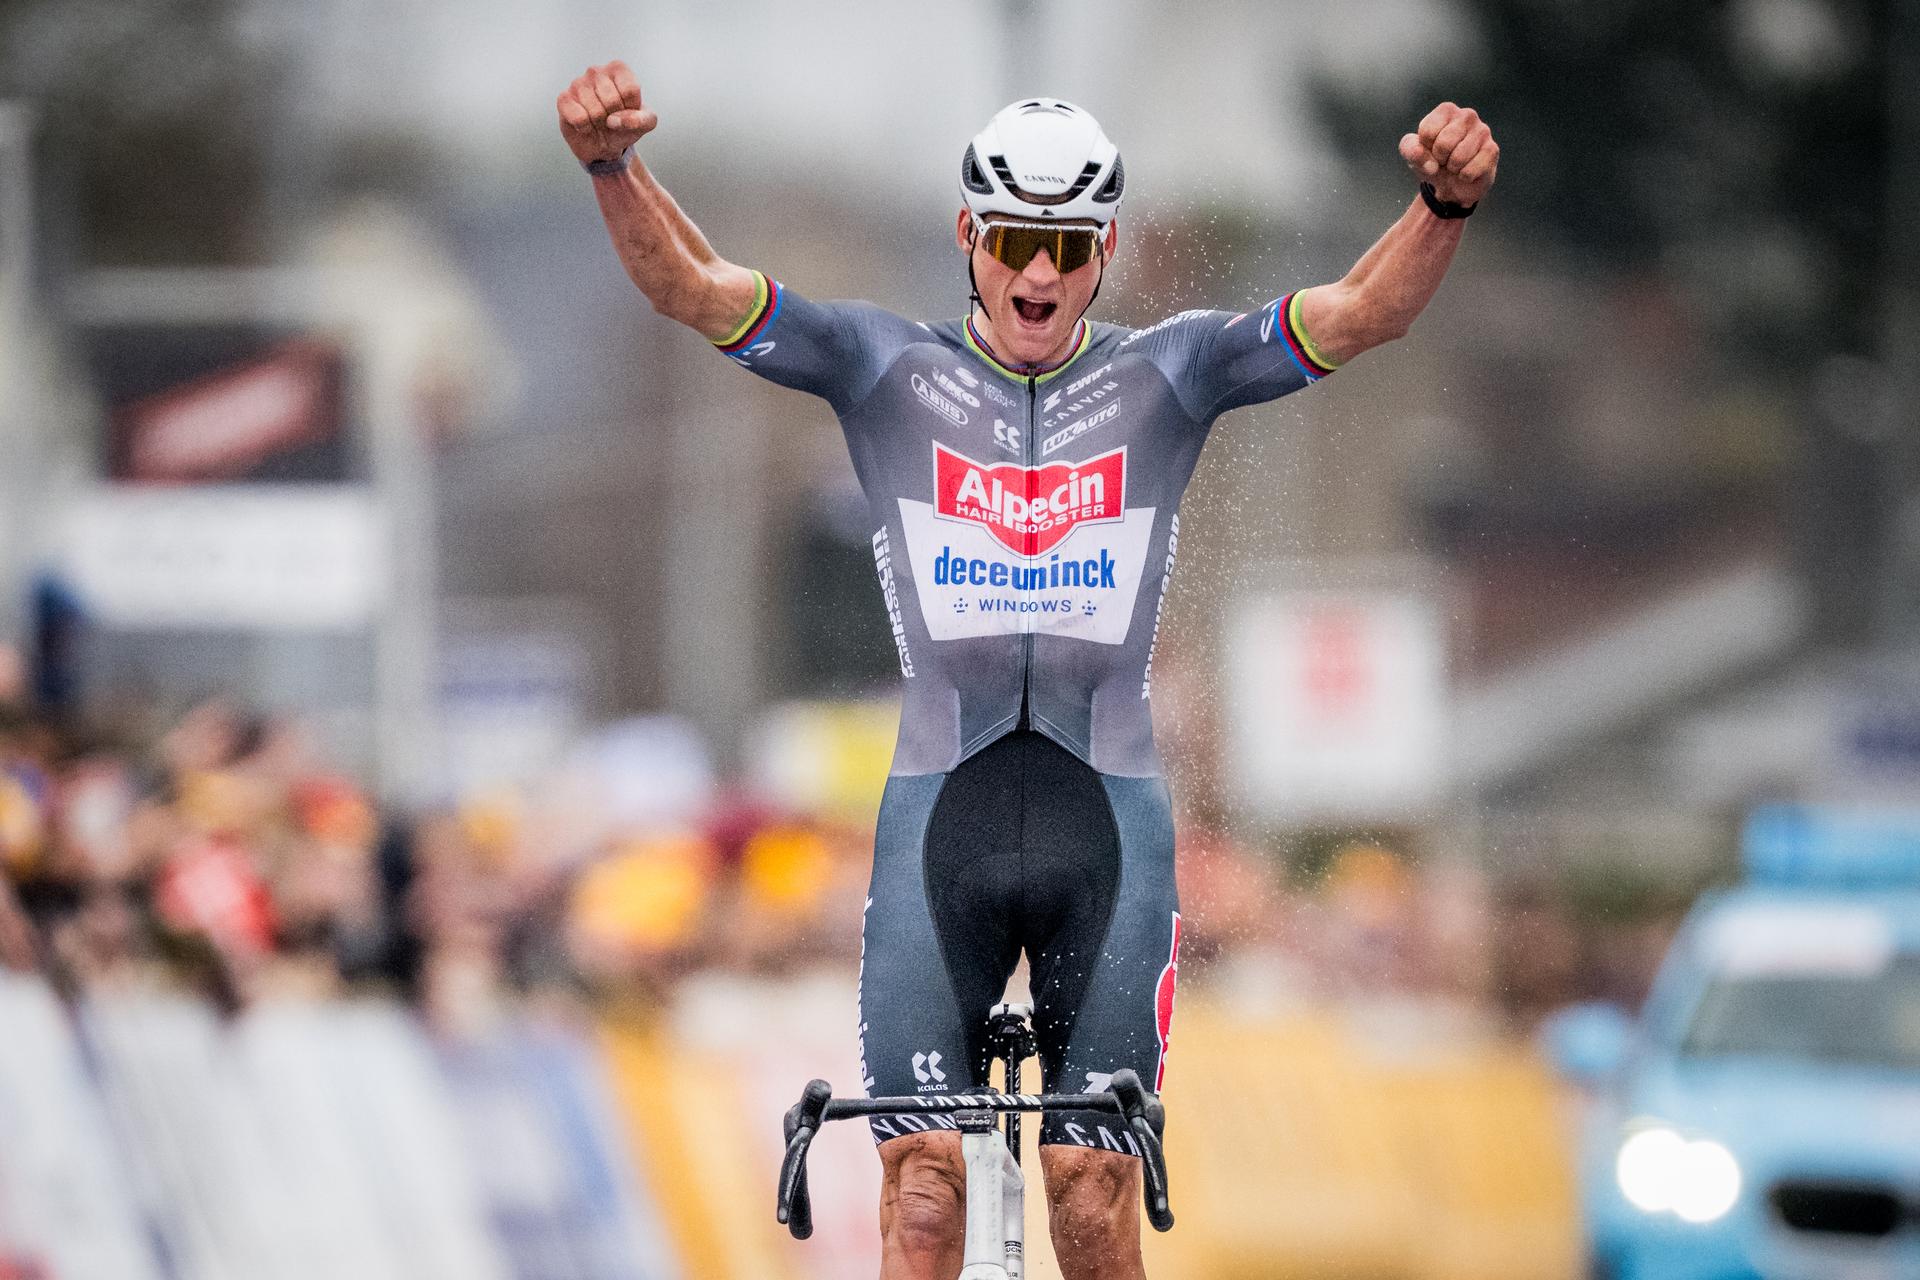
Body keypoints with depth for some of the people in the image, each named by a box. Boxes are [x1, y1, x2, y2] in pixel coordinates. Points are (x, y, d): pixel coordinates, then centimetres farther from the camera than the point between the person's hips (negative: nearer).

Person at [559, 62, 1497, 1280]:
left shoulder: (1166, 376, 4)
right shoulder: (888, 370, 3)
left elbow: (1359, 313, -9)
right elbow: (695, 288, -8)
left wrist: (1446, 205, -29)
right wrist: (614, 168, -28)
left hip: (1109, 822, 0)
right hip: (941, 813, 0)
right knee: (924, 1178, -8)